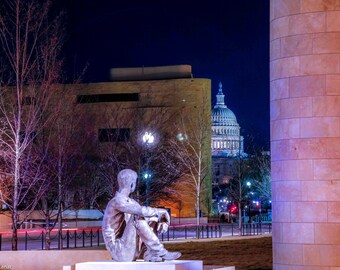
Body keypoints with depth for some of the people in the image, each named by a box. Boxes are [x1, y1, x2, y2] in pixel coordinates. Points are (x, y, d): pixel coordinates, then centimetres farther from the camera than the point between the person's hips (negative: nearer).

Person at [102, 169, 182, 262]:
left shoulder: (129, 201, 15)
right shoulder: (118, 201, -15)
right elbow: (142, 211, -29)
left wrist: (162, 221, -7)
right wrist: (161, 211, -13)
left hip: (131, 251, 9)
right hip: (120, 253, -9)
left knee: (151, 218, 6)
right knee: (137, 217, -25)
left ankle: (151, 253, -10)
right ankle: (160, 251, -24)